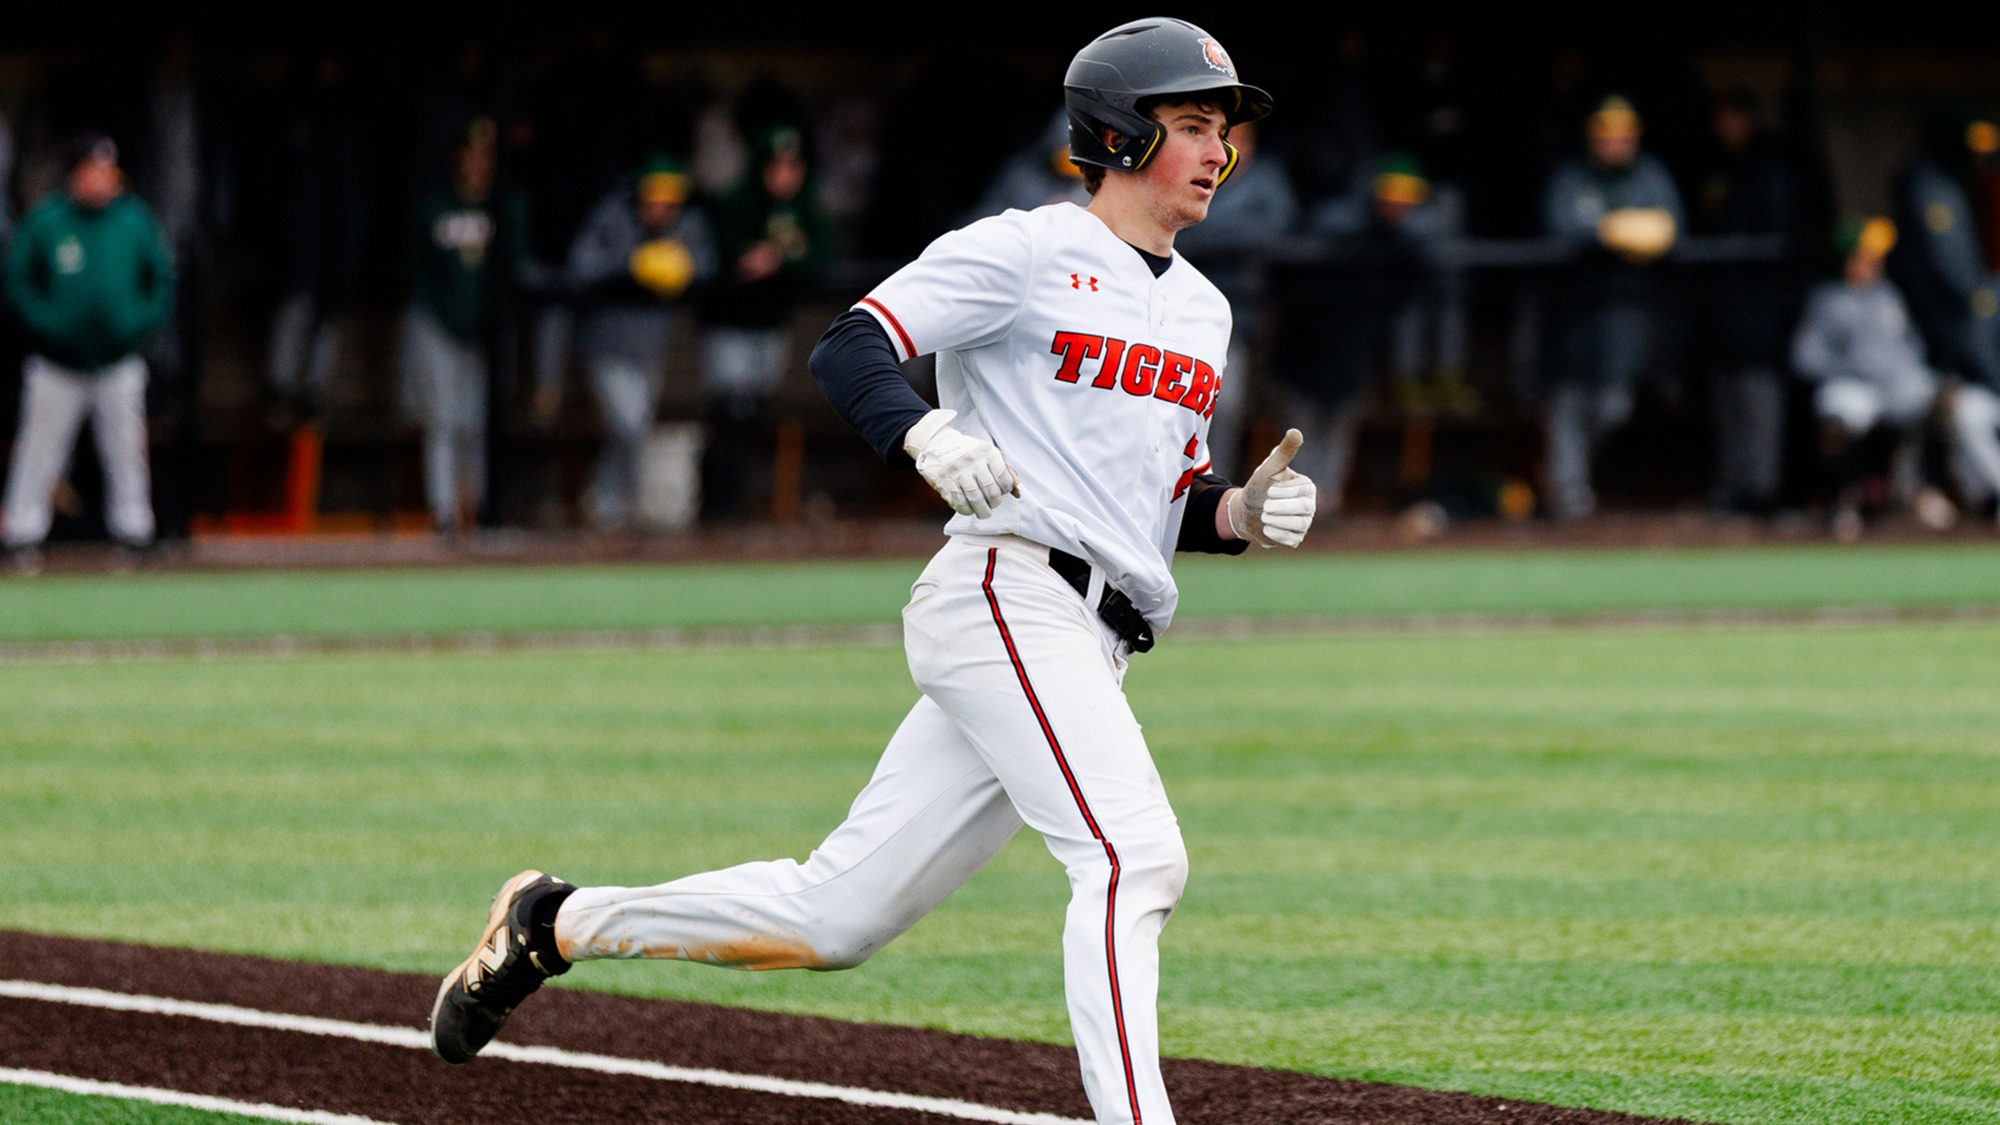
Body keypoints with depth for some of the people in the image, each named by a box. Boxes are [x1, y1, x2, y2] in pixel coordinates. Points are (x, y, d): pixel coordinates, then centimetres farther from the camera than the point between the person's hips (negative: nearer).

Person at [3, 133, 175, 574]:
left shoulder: (137, 223, 2)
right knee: (39, 451, -1)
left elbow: (163, 282, 11)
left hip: (119, 366, 2)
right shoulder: (45, 223, -4)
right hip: (56, 366, -2)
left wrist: (141, 323, -4)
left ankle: (134, 535, 13)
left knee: (126, 450, 5)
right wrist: (45, 322, -12)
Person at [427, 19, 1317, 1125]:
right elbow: (848, 347, -12)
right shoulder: (1024, 252, -3)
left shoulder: (1201, 308, 21)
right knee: (1133, 857, -25)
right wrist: (927, 435, -33)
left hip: (1089, 651, 8)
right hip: (1004, 594, -8)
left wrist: (1247, 513, 3)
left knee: (835, 916, 8)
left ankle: (558, 923, 23)